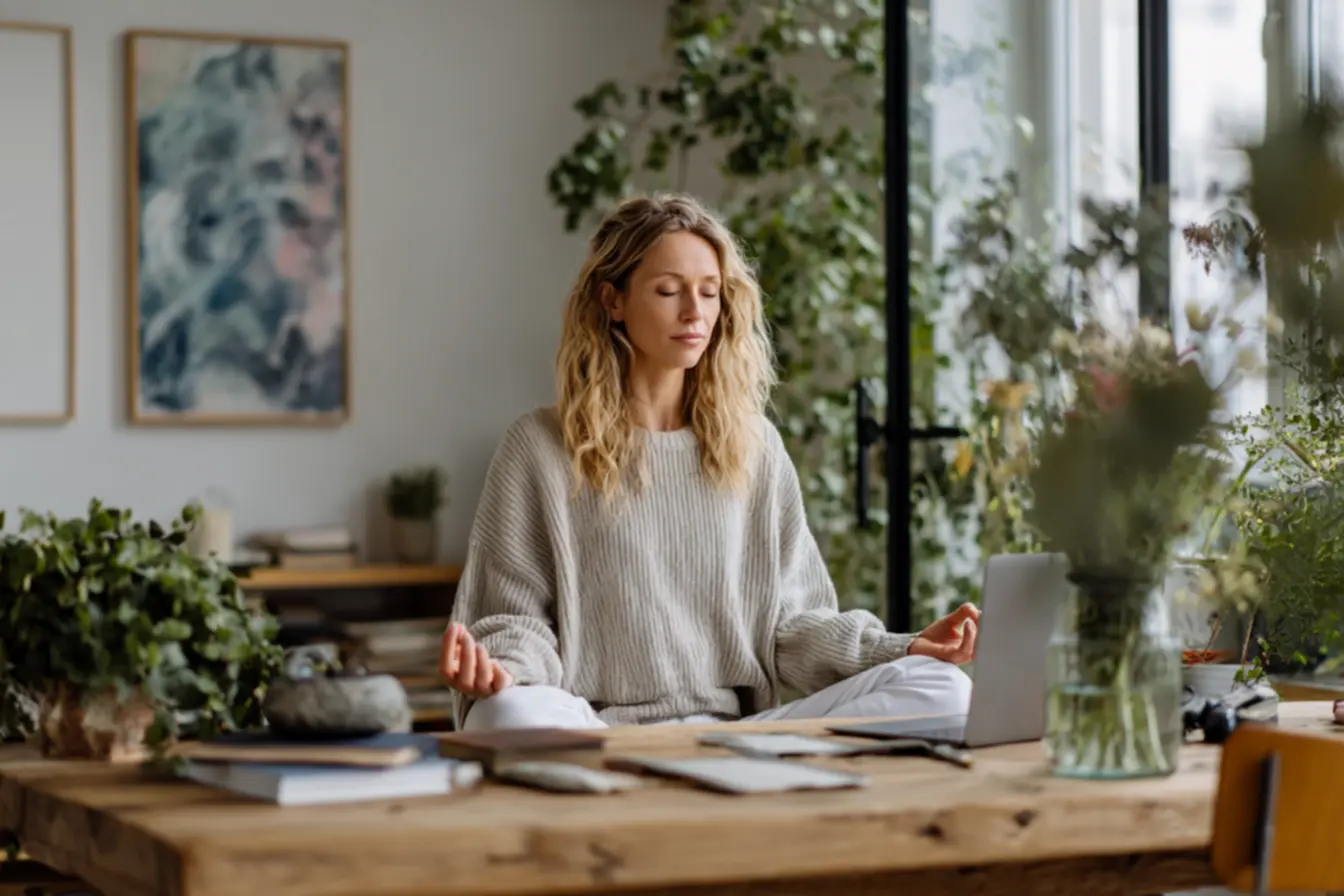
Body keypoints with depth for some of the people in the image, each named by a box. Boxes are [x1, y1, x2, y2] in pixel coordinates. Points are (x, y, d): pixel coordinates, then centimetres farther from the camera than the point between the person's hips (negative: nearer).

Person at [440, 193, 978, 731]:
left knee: (941, 687, -19)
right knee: (510, 712, -41)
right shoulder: (539, 447, 6)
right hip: (592, 732, -3)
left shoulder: (754, 446, 16)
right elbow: (515, 614, 4)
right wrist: (499, 669, -21)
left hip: (733, 730, 4)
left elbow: (790, 619, 16)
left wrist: (903, 649, -2)